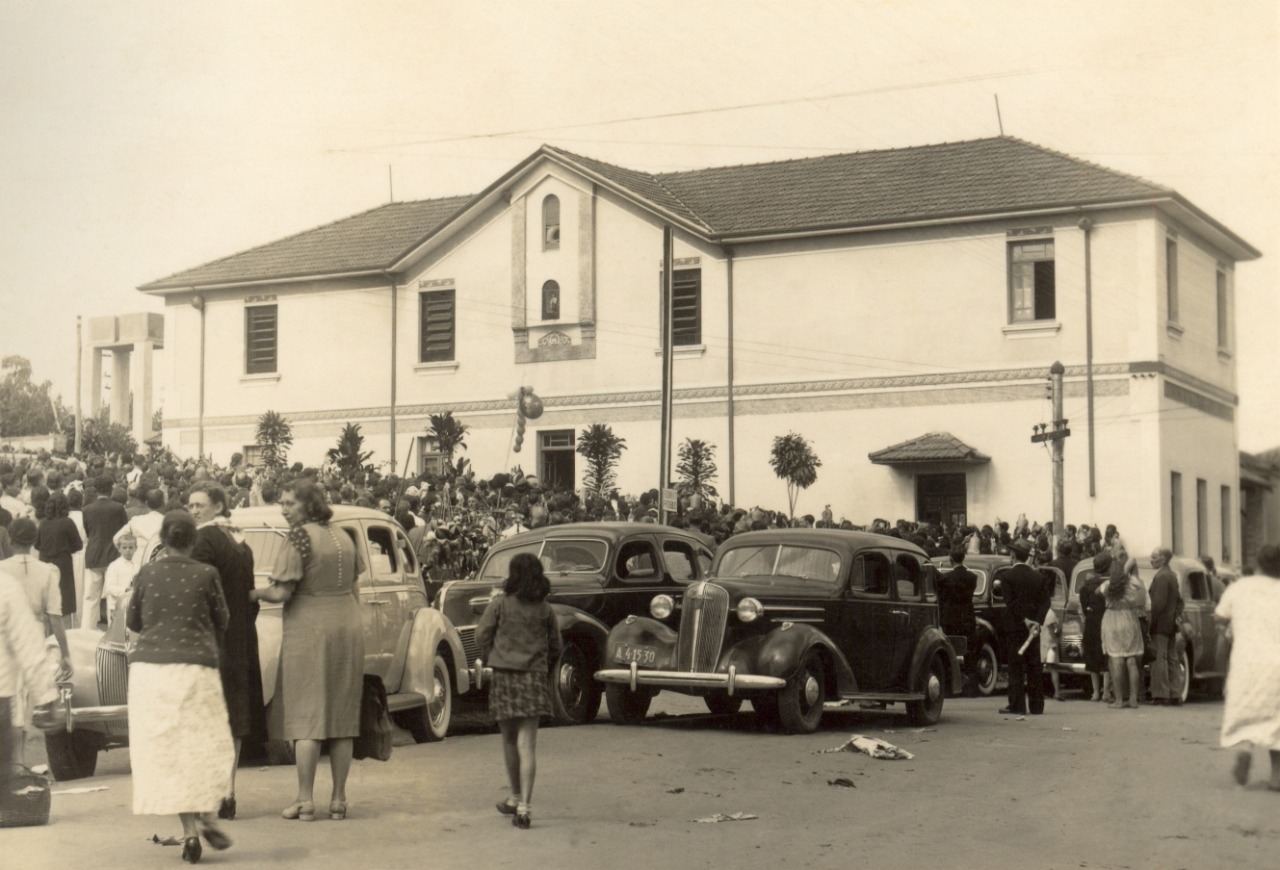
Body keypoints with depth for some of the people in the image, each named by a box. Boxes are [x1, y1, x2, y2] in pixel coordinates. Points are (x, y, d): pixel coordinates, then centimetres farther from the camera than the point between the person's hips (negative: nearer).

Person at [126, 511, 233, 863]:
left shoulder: (147, 574, 1)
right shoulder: (205, 574, -3)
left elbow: (132, 622, 11)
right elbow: (221, 621, 7)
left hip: (150, 667, 1)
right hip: (195, 667, -1)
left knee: (165, 749, 5)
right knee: (204, 745, 10)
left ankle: (188, 830, 1)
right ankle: (206, 814, -9)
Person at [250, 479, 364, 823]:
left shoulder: (300, 537, -10)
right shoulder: (343, 537, 12)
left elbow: (282, 593, -14)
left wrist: (254, 593, 3)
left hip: (309, 630, -6)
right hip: (348, 628, 6)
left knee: (306, 716, -1)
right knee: (342, 716, 8)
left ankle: (305, 800, -2)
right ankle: (338, 799, 10)